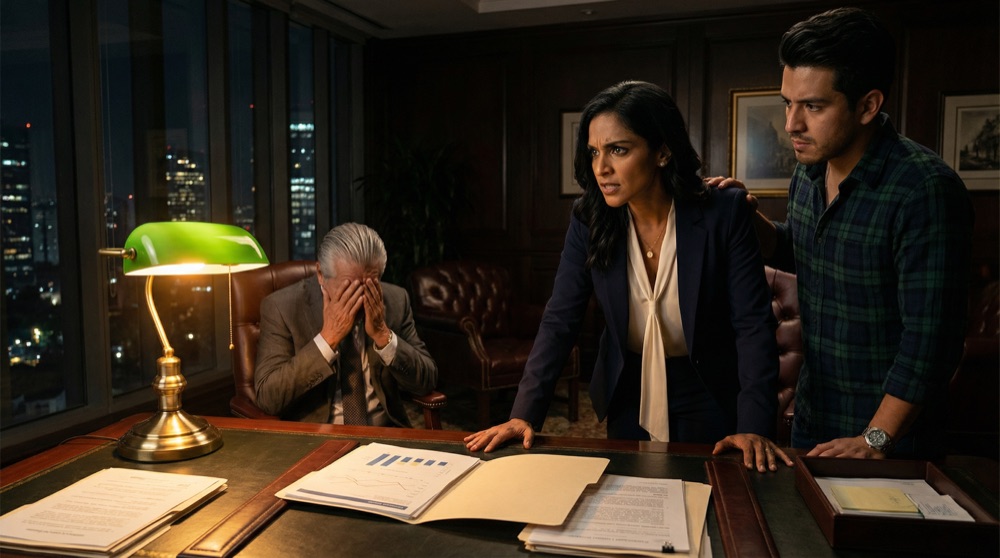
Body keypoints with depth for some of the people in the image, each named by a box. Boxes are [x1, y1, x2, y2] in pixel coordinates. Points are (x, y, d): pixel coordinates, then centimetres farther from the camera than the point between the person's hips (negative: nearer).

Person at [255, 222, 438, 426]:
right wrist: (328, 337, -20)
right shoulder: (282, 306, -9)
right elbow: (268, 397, -14)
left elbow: (426, 382, -3)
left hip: (385, 435, 2)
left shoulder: (395, 300, -3)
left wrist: (382, 335, -16)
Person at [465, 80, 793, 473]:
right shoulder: (588, 220, -13)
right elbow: (559, 322, -13)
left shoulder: (723, 215, -19)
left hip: (708, 401, -2)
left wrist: (754, 427, -28)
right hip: (627, 398, 2)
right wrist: (524, 414, -22)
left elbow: (753, 325, -18)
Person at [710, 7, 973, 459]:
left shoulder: (925, 190, -24)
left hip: (890, 430, -6)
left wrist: (875, 440, -23)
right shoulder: (807, 173, -1)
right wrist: (747, 218, -2)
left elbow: (930, 337, -25)